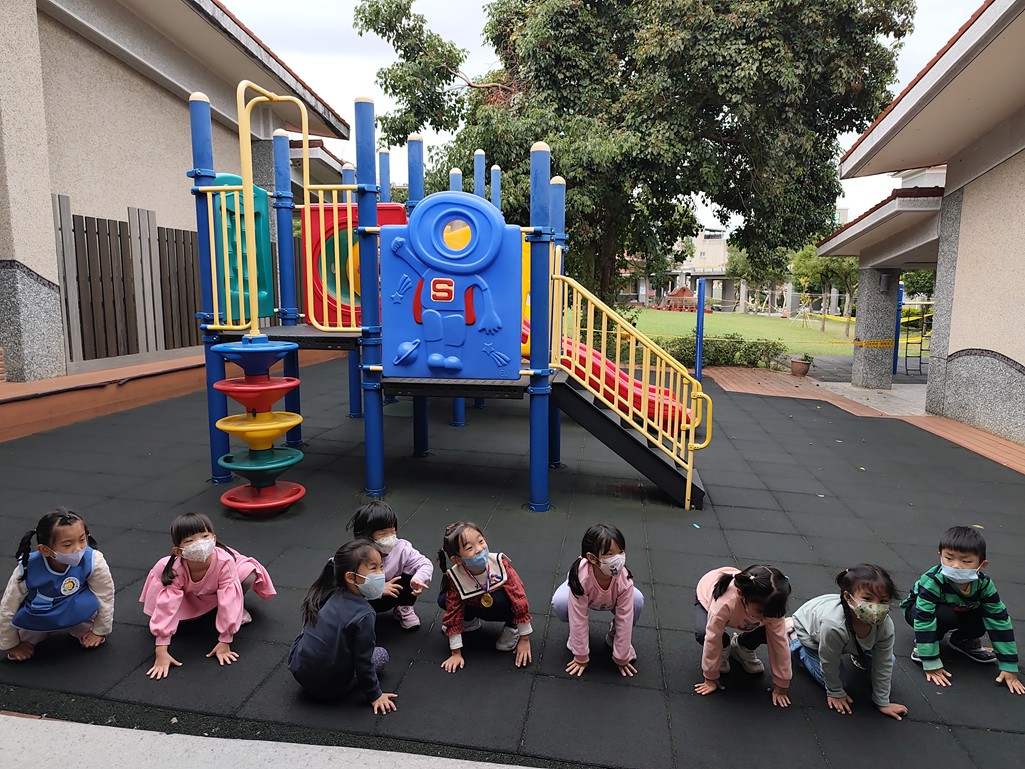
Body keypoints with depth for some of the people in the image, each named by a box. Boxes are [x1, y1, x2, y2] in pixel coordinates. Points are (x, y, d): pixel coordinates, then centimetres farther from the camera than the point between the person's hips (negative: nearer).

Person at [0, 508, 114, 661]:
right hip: (39, 615, 2)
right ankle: (28, 640, 9)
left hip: (77, 609, -2)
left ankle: (82, 631, 2)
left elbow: (105, 596, -18)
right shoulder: (28, 568, -31)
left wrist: (100, 631, -6)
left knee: (91, 601, -31)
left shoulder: (94, 561, -35)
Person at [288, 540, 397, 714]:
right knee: (382, 654, 9)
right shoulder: (363, 615, -25)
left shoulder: (334, 595, -4)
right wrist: (375, 695, -3)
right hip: (327, 688, -6)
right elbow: (363, 662, -17)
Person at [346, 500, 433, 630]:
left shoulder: (401, 548, -20)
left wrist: (418, 579, -41)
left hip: (393, 591, 2)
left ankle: (404, 609, 4)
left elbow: (425, 564, -19)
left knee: (411, 571, -22)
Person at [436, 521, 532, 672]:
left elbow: (519, 598, -26)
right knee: (443, 600, -22)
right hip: (474, 605, 2)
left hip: (499, 605, -2)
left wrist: (524, 640, -19)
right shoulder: (455, 577, -29)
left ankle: (512, 627, -4)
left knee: (500, 600, -36)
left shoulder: (500, 563, -33)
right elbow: (453, 613, -19)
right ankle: (471, 621, 8)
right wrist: (456, 653, -17)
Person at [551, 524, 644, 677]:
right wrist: (581, 657, -25)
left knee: (637, 601, -28)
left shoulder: (624, 579, -38)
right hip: (583, 589, -1)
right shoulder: (581, 577, -43)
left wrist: (622, 658, -20)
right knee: (559, 603, -33)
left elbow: (625, 618, -28)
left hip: (612, 599, 2)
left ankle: (614, 634, 2)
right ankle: (576, 635, 1)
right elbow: (578, 618, -34)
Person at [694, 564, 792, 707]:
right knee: (703, 634, -33)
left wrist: (781, 686, -18)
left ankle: (741, 647, 11)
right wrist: (711, 679, -24)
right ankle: (719, 653, 3)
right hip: (707, 595, -3)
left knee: (769, 633, -21)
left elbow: (780, 643, -25)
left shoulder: (771, 606, -36)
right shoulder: (725, 603, -47)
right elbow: (712, 639, -36)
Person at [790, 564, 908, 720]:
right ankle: (794, 641, 13)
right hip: (808, 629, -5)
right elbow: (829, 664, -27)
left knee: (888, 661, 1)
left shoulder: (886, 625, -34)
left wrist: (883, 702, -8)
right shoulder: (833, 625, -47)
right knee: (832, 678, -5)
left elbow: (883, 665, -17)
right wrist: (835, 693, -11)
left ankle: (857, 655, 31)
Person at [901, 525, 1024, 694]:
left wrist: (1009, 668, -17)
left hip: (959, 611, 5)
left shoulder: (983, 584, -24)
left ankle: (963, 640, 10)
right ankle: (922, 645, -9)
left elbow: (1000, 621, -18)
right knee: (945, 615, -35)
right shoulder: (933, 581, -38)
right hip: (916, 609, -5)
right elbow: (924, 619, -37)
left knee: (986, 617, -21)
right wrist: (931, 665, -36)